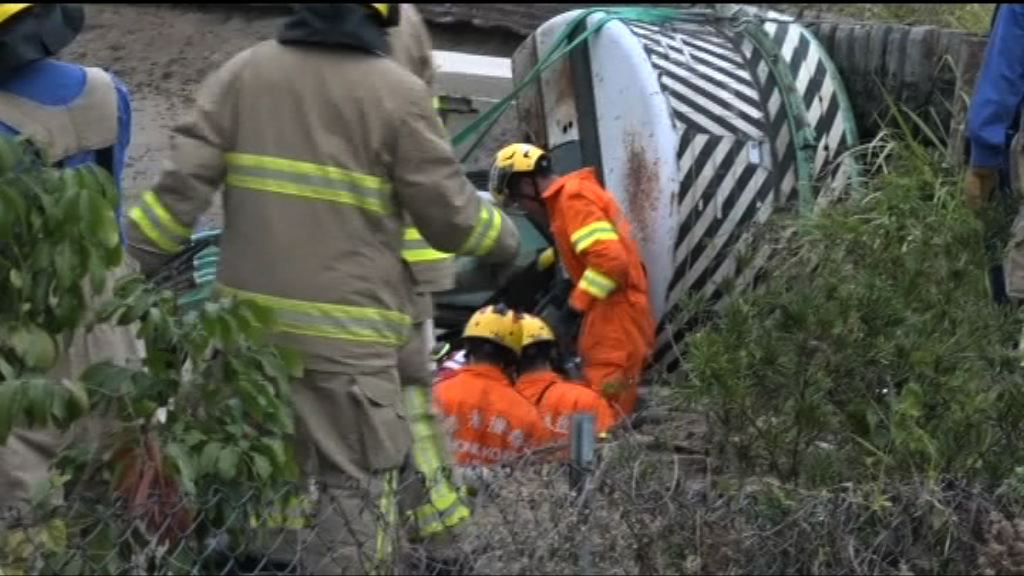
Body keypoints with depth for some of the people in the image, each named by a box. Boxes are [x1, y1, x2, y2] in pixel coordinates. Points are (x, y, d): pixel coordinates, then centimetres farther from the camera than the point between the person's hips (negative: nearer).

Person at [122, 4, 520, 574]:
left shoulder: (243, 72, 3)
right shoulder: (397, 91, -9)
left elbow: (181, 187, -2)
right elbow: (449, 214, -4)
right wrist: (505, 237, 16)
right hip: (348, 331, -5)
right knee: (359, 484, 2)